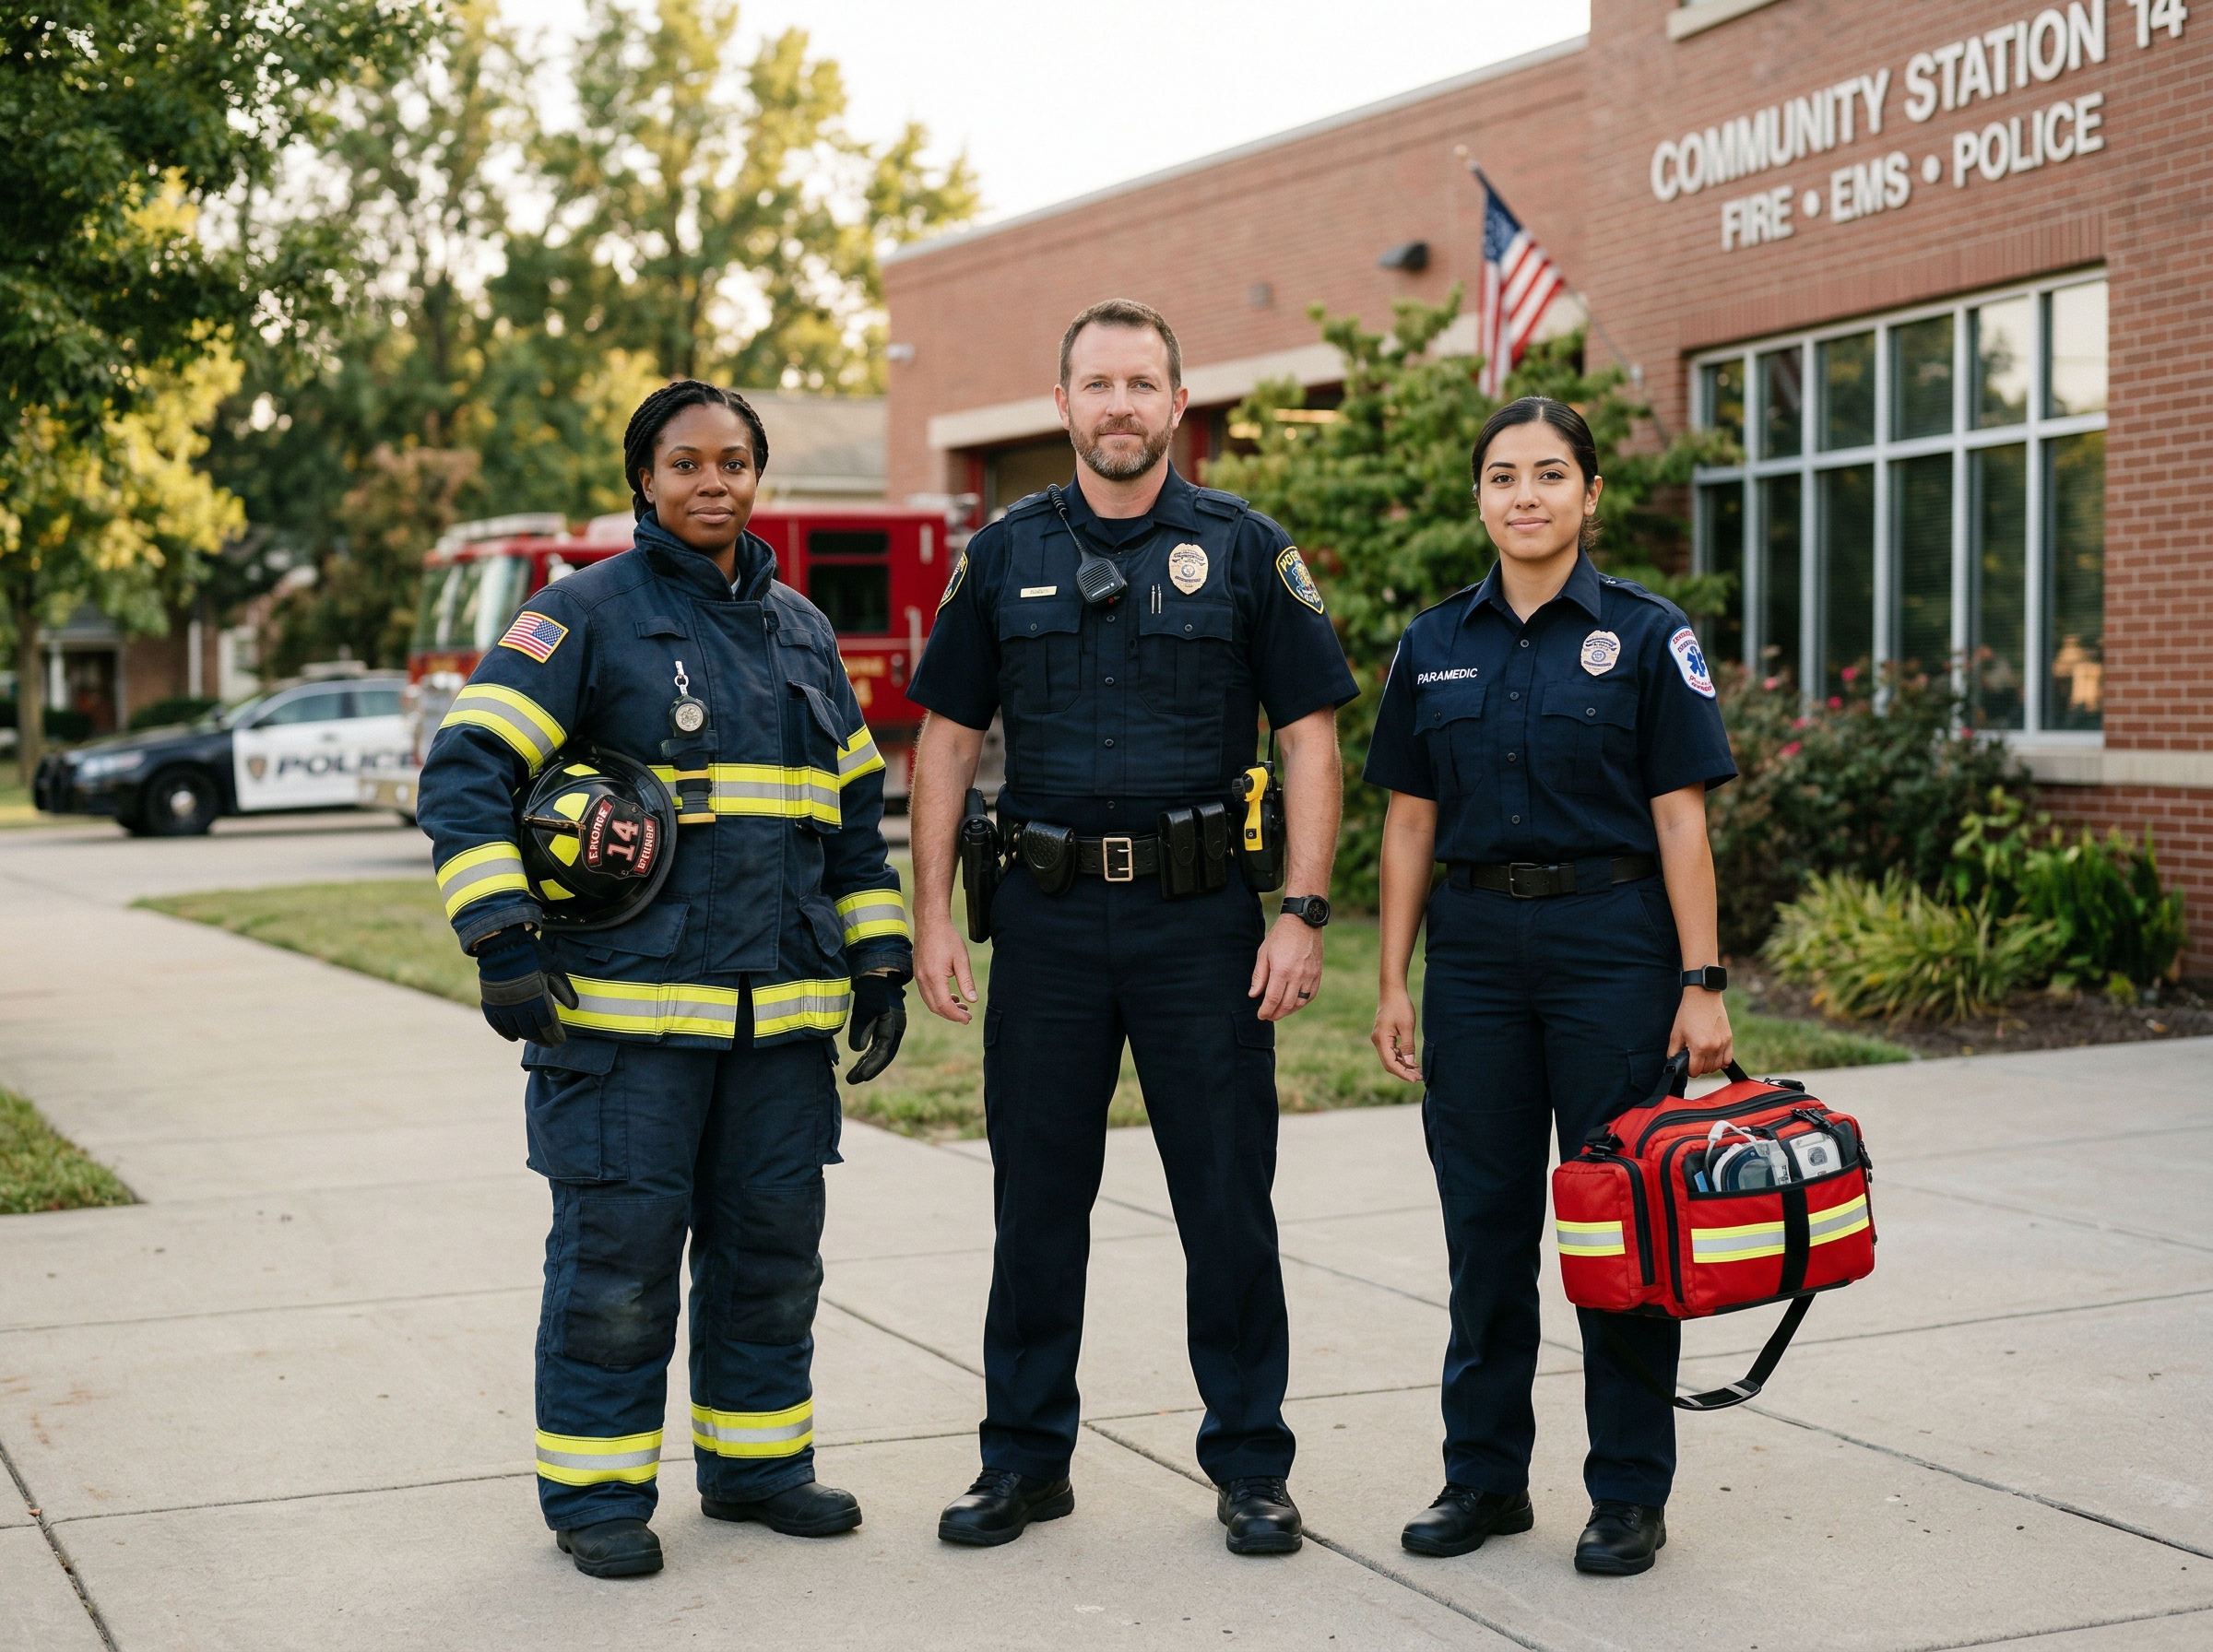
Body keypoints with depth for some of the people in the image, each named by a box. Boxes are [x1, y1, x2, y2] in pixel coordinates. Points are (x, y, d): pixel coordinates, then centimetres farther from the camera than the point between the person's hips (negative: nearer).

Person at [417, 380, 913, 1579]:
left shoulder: (800, 628, 16)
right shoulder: (587, 615, -3)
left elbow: (856, 810, 22)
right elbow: (467, 771, -11)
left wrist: (877, 961, 16)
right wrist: (501, 940, -19)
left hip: (782, 1015, 6)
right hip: (626, 1010, -5)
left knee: (773, 1243, 11)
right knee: (617, 1252, -1)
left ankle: (756, 1460, 27)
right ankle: (597, 1494, 12)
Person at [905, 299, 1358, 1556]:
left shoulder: (1247, 550, 1)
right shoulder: (1007, 555, 7)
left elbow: (1311, 736, -1)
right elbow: (949, 740, 9)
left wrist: (1305, 913, -10)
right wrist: (932, 914, 1)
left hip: (1201, 915, -2)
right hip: (1047, 918, 2)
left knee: (1229, 1204, 3)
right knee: (1037, 1200, 8)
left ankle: (1251, 1464, 16)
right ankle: (1027, 1457, 20)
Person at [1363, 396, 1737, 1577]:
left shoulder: (1646, 636, -2)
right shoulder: (1435, 645, 8)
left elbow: (1680, 822, -5)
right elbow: (1410, 823, 9)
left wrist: (1700, 984, -10)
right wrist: (1393, 982, 5)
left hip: (1613, 941, -3)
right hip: (1476, 946, 3)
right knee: (1485, 1216, 8)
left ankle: (1630, 1491, 12)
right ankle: (1484, 1474, 21)